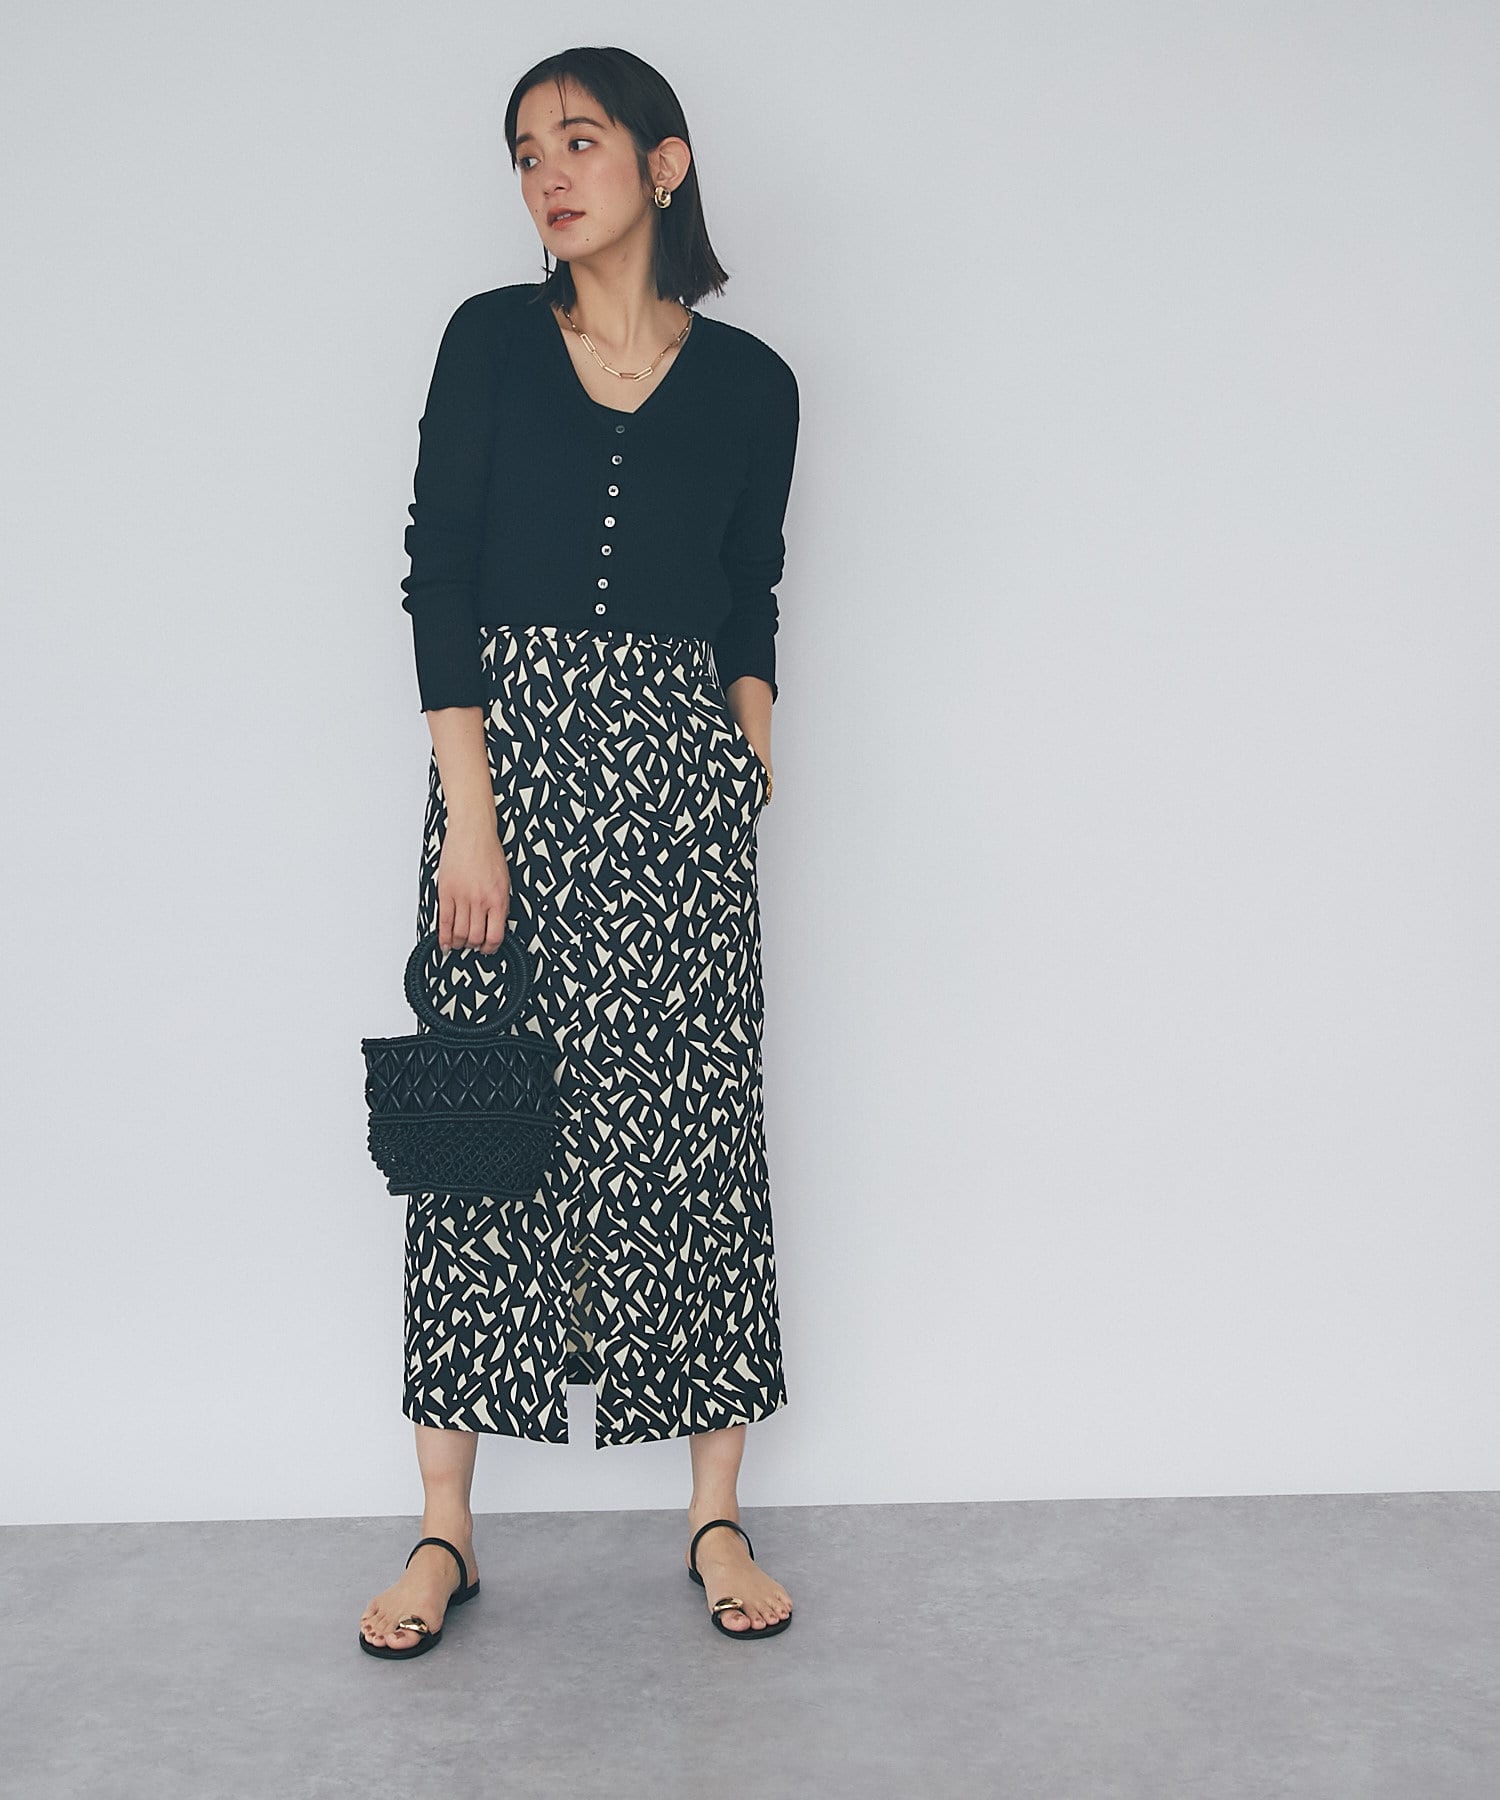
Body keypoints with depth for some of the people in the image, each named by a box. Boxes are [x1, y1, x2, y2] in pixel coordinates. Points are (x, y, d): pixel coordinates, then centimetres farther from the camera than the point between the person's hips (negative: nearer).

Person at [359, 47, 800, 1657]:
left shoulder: (747, 383, 7)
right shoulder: (492, 338, 5)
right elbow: (437, 572, -1)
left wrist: (752, 781, 4)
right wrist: (469, 807, -10)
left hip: (677, 765, 1)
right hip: (508, 749, 0)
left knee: (692, 1117, 1)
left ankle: (716, 1515, 13)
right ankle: (446, 1528, 11)